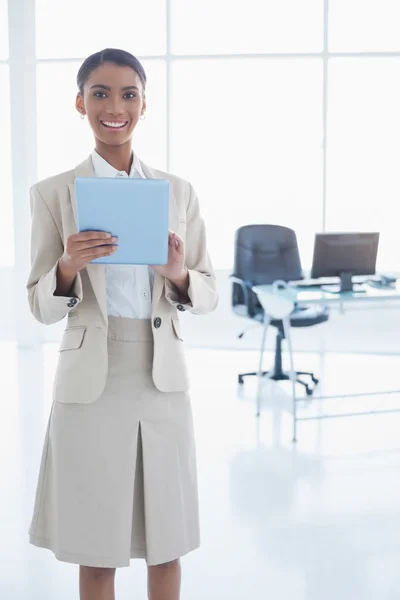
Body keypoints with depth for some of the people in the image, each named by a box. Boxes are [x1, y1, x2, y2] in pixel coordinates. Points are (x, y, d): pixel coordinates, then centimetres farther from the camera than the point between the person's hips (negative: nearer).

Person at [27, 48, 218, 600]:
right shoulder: (53, 194, 0)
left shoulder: (179, 192, 6)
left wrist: (178, 274, -14)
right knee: (97, 553, 7)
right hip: (91, 383, -2)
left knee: (166, 546, 11)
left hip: (164, 380, 2)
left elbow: (208, 295, 8)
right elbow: (41, 307, 0)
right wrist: (68, 265, -20)